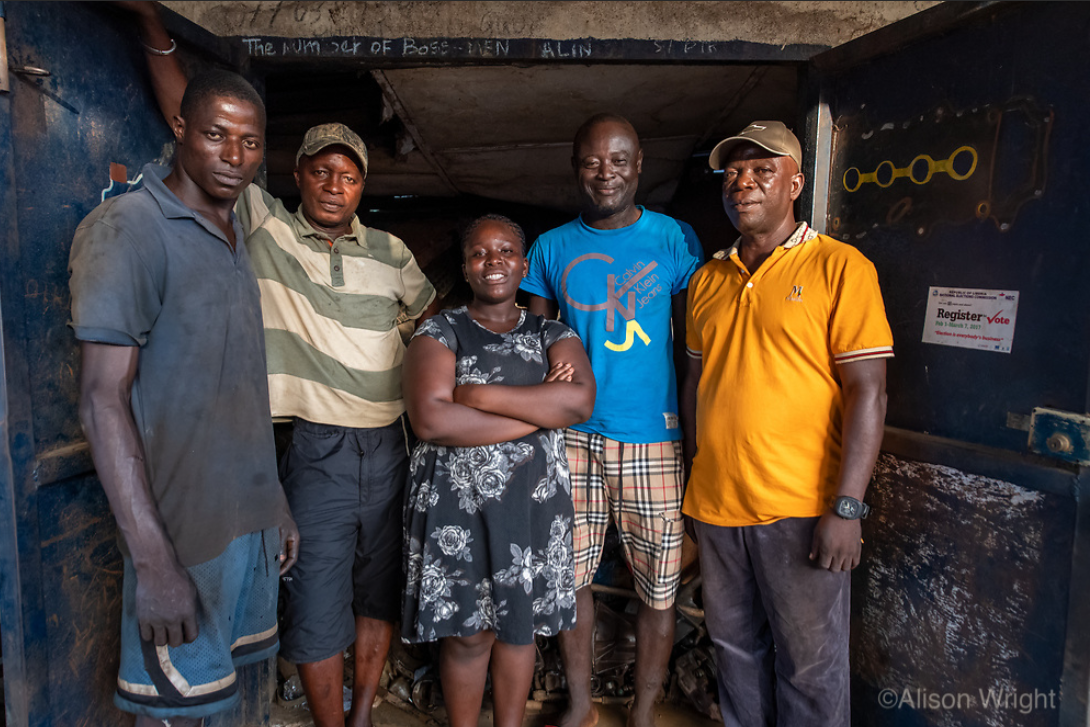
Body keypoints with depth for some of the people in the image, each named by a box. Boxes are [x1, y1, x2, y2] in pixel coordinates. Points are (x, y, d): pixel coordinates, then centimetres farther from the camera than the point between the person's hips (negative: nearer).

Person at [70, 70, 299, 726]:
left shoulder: (236, 237, 12)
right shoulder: (127, 229, -12)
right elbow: (103, 399, -17)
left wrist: (275, 501, 15)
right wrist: (152, 561, -21)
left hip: (252, 517, 7)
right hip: (184, 525, -7)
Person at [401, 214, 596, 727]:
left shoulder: (552, 335, 7)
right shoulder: (439, 333, -1)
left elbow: (580, 400, -14)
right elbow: (430, 420, -17)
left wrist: (478, 394, -17)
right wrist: (540, 410, -14)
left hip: (534, 498, 2)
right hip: (456, 500, -2)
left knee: (520, 625, 14)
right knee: (467, 632, 6)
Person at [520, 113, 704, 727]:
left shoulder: (676, 240, 3)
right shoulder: (551, 248, 8)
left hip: (654, 436, -1)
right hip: (570, 436, 2)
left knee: (659, 588, 7)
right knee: (570, 577, 11)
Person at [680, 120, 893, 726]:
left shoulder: (840, 267, -7)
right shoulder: (708, 279, 10)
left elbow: (868, 392, -11)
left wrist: (847, 508, -17)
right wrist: (697, 476, 13)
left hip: (801, 510, -5)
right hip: (716, 505, 5)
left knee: (810, 665, 10)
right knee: (735, 649, 19)